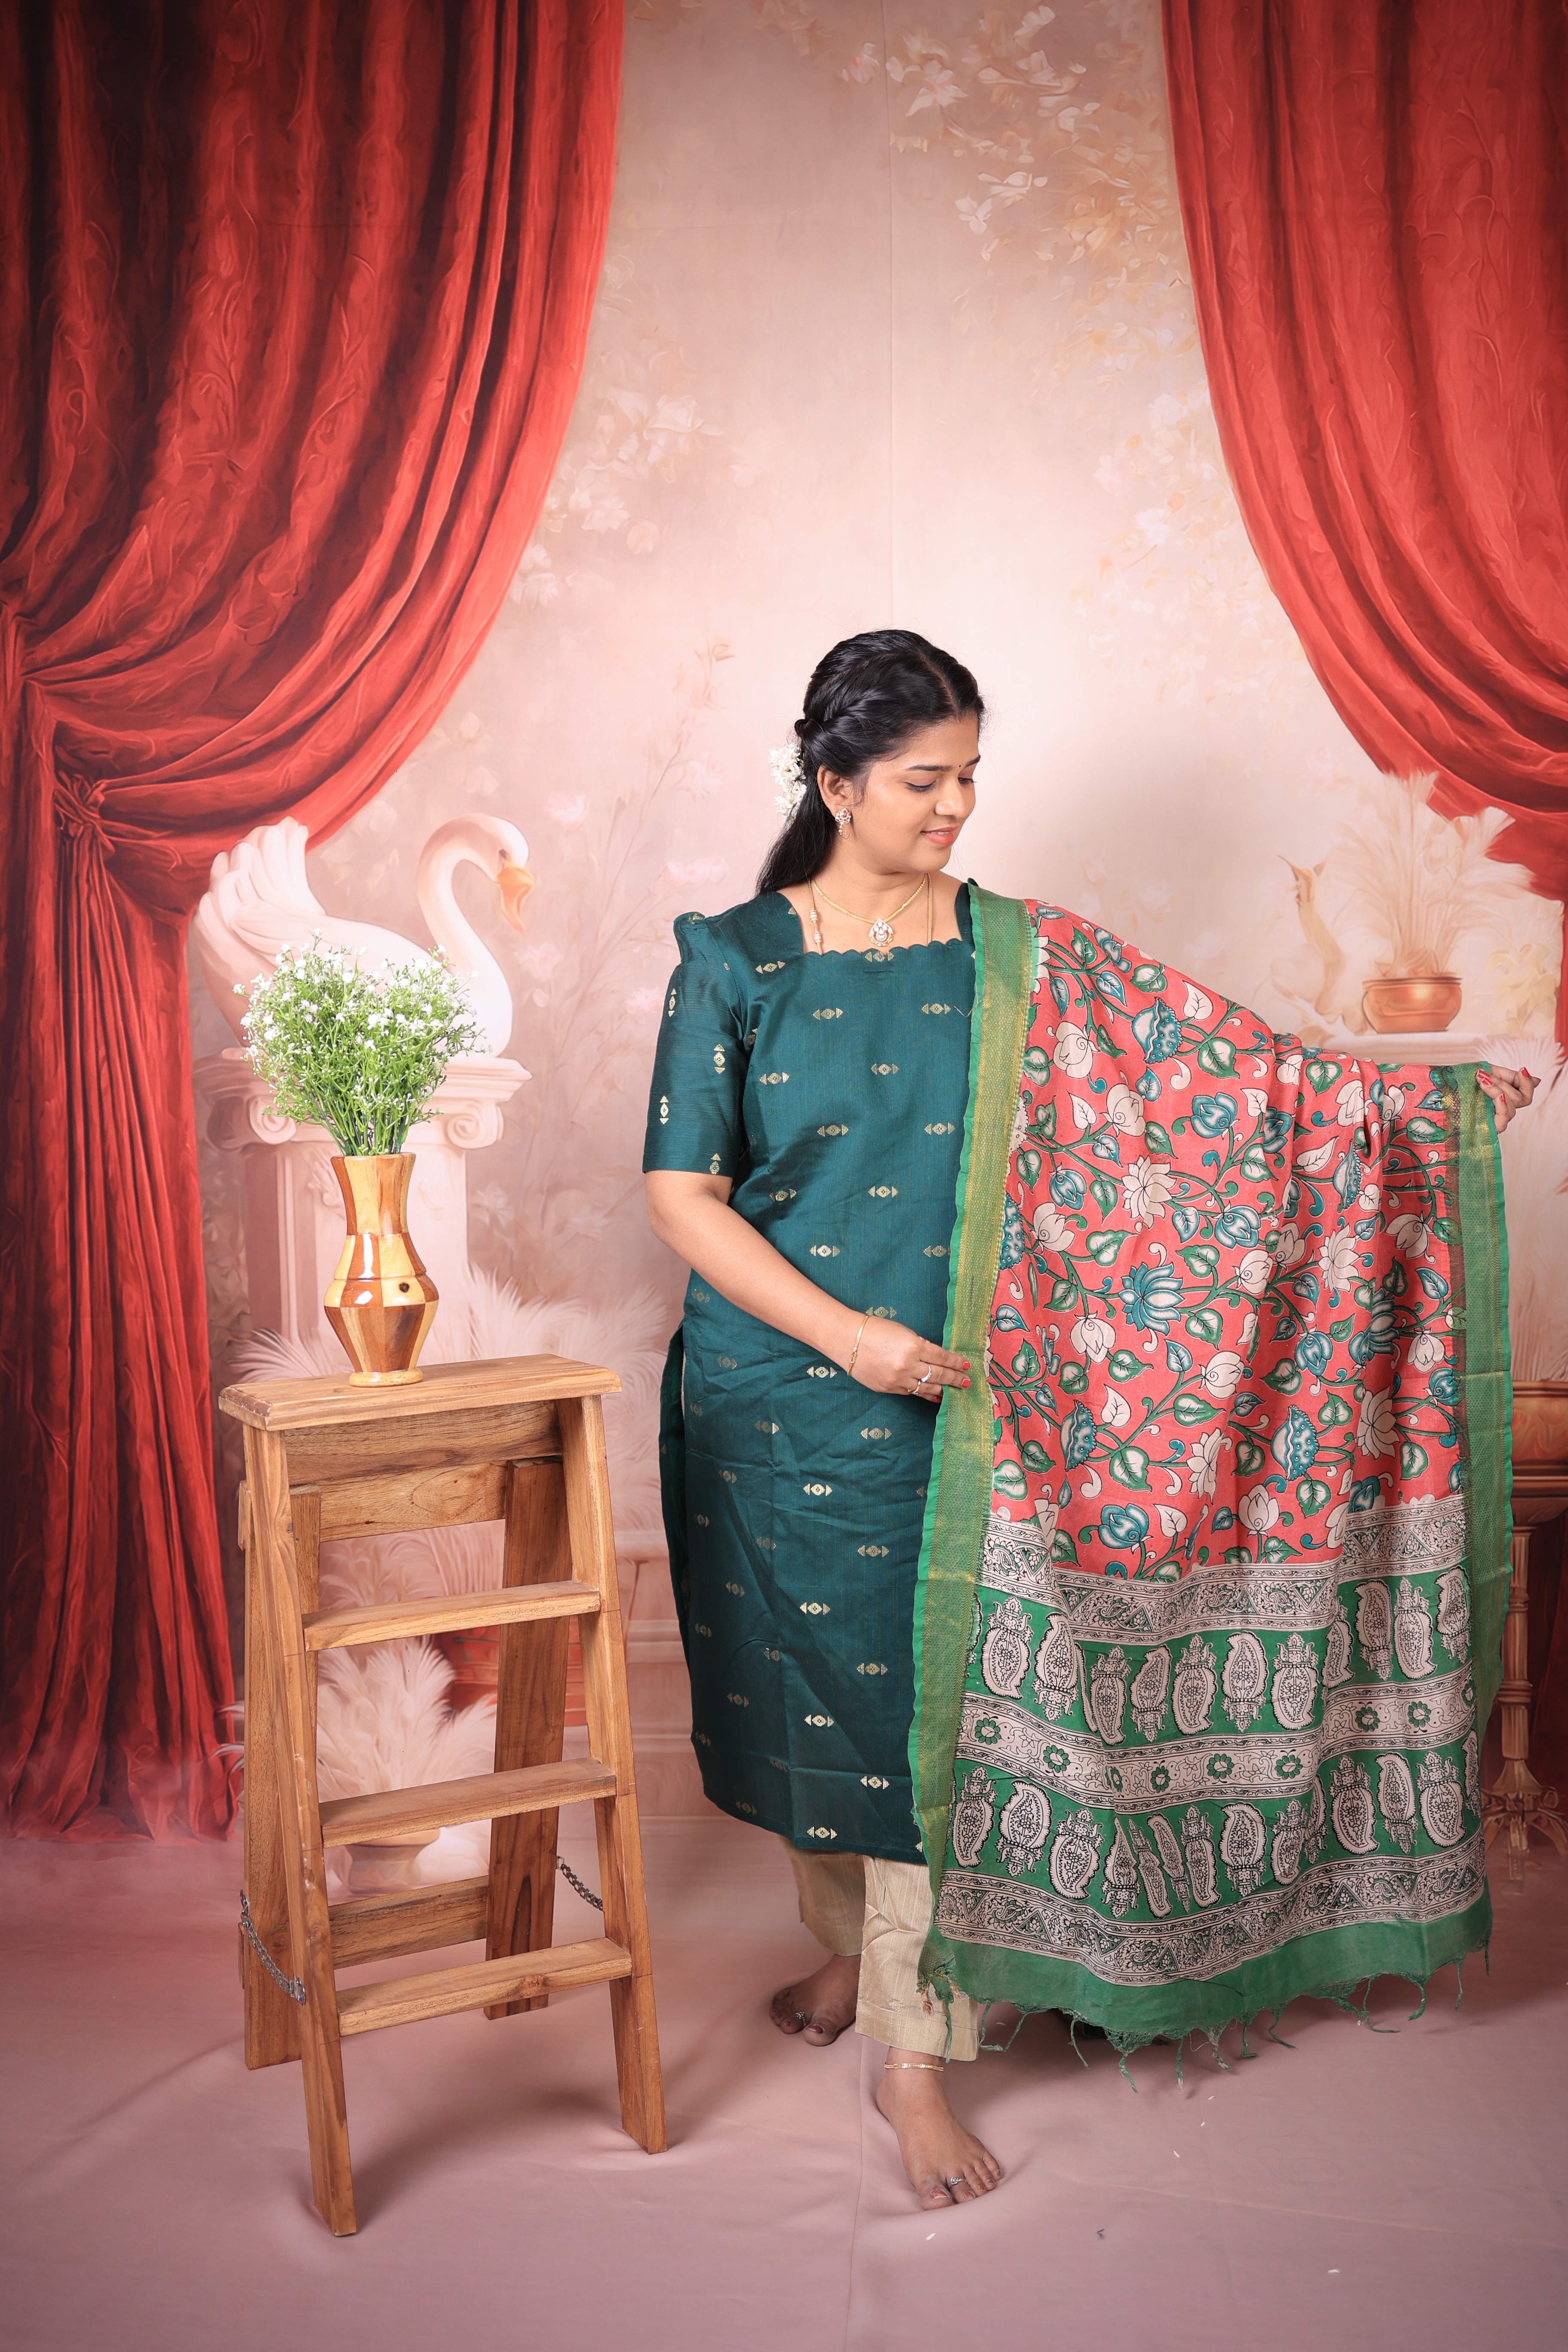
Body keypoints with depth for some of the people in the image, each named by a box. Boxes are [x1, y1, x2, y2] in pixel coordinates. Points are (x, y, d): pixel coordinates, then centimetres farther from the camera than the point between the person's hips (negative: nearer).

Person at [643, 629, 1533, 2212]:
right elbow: (681, 1194, -7)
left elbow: (1222, 1069, -2)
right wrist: (844, 1333, -16)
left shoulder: (1023, 962, 0)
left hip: (940, 1409, 0)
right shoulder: (733, 959, -4)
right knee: (798, 1699, 14)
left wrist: (1437, 1104, -8)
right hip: (769, 1403, 0)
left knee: (921, 1708, 2)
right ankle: (849, 1947, 40)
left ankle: (913, 2056, 18)